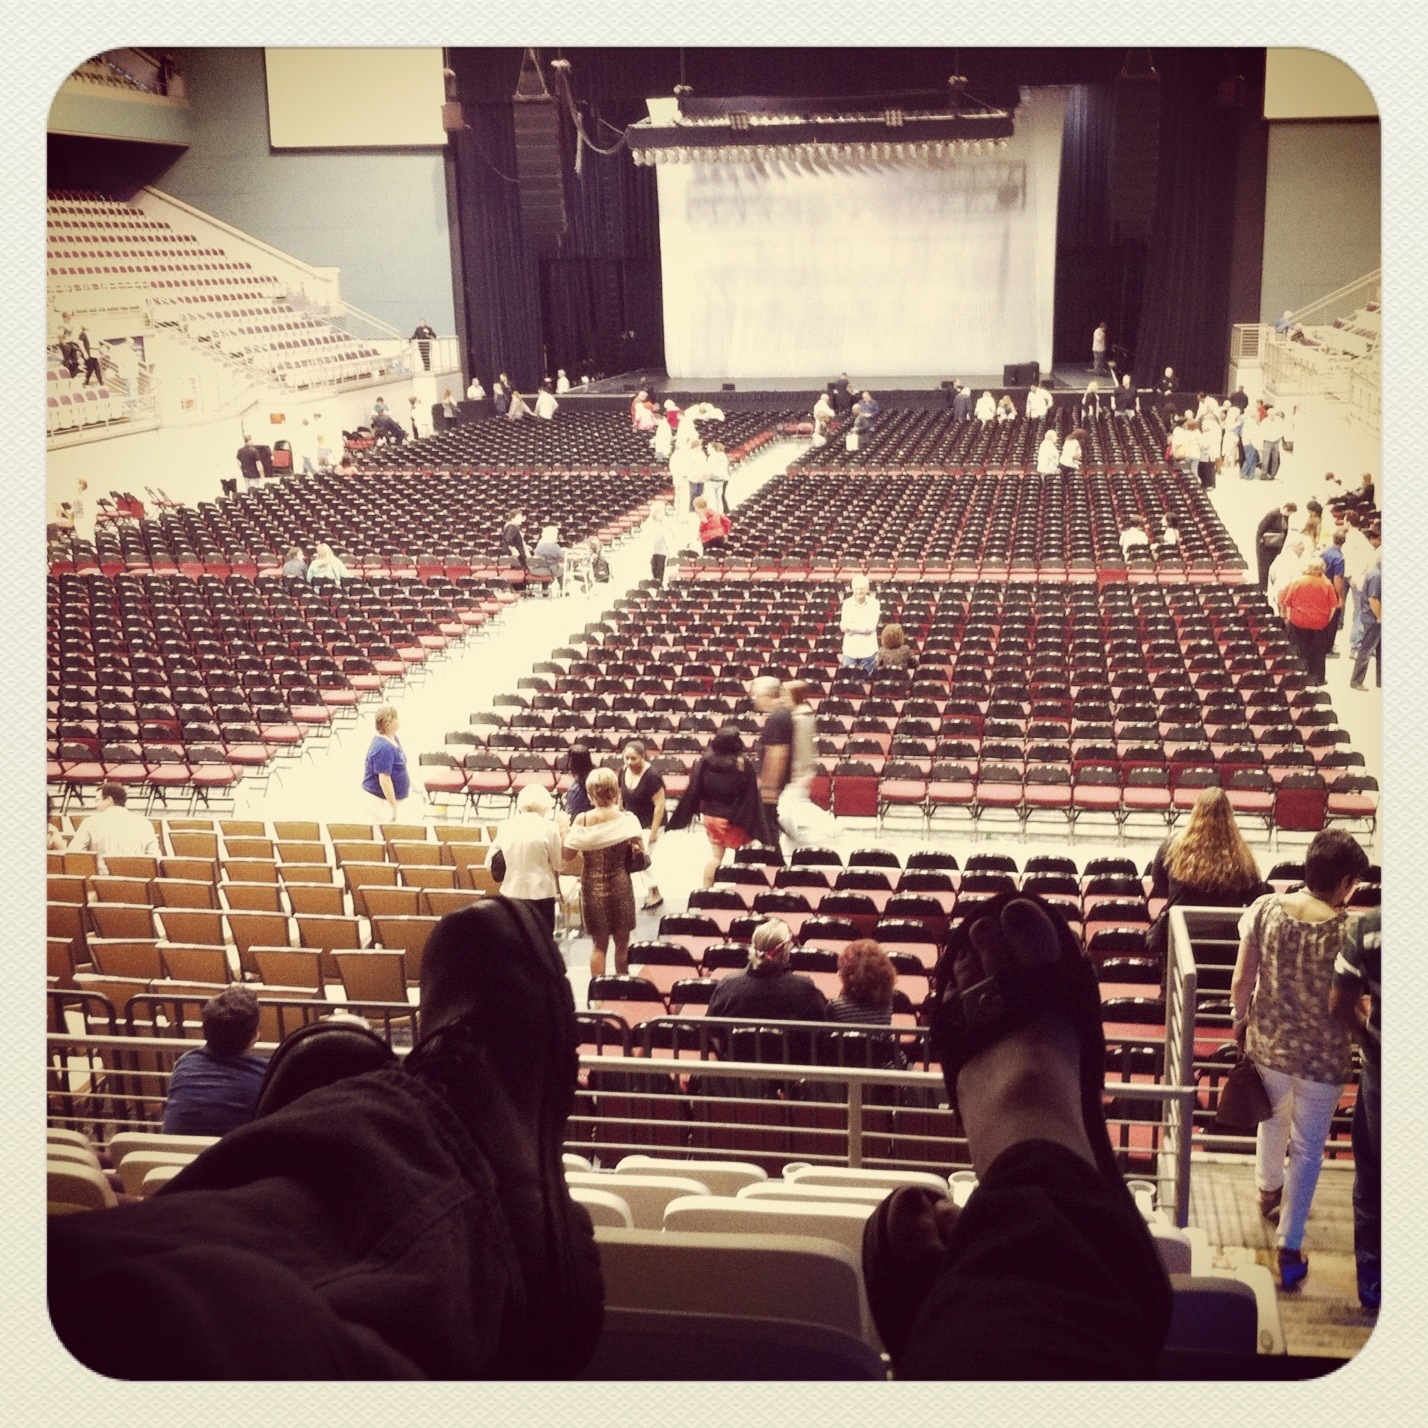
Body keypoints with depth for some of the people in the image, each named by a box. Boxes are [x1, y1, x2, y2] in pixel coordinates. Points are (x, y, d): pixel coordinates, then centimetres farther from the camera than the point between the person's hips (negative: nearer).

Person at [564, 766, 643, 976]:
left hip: (592, 886, 1)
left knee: (599, 943, 14)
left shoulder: (582, 820, -9)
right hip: (619, 885, -1)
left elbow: (569, 853, -5)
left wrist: (567, 833, 13)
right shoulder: (626, 818, -13)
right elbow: (639, 851, -13)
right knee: (622, 943, 15)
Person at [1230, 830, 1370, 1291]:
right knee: (1307, 1148, 12)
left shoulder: (1265, 909, -12)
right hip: (1322, 1055, -3)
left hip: (1268, 1043, 4)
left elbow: (1241, 981, -6)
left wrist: (1240, 1021, 11)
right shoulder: (1347, 931, -20)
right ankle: (1289, 1249, 15)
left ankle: (1268, 1192, 55)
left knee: (1274, 1119, 30)